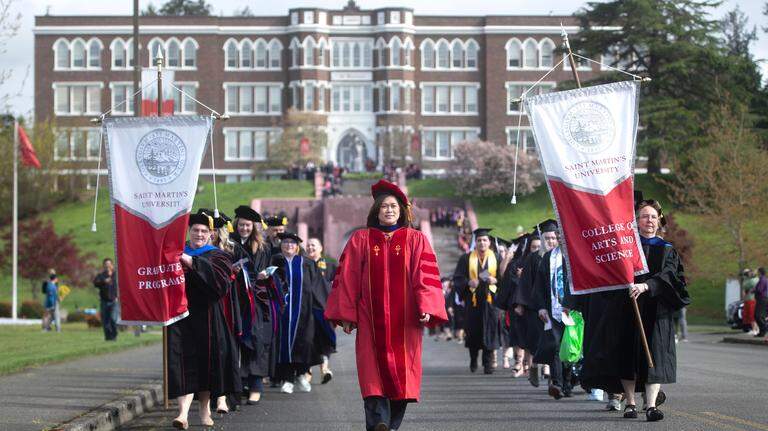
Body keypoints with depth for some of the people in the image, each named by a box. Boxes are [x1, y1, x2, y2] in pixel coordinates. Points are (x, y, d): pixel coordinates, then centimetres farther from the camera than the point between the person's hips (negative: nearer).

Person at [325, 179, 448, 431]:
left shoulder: (416, 240, 8)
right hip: (371, 321, -1)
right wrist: (346, 314, -1)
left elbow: (425, 275, 0)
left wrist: (425, 308, -13)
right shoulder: (361, 240, 8)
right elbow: (347, 278, 6)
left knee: (401, 374, 1)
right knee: (375, 373, -11)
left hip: (404, 322, 1)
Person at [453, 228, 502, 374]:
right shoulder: (466, 258, 5)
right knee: (473, 331, 4)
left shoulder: (496, 258, 6)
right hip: (473, 300, 1)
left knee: (489, 331, -7)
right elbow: (457, 278, 2)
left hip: (490, 299, -1)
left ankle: (488, 363, -4)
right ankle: (473, 359, 25)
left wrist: (495, 280, -14)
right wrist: (468, 282, -16)